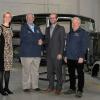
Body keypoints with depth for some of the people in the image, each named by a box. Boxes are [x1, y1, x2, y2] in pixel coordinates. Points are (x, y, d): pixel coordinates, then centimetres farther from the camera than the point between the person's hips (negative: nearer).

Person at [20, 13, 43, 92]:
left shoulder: (37, 28, 21)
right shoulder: (24, 28, 2)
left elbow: (41, 37, 13)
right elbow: (25, 39, -11)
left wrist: (40, 40, -11)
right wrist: (37, 41, -10)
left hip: (36, 53, 5)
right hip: (27, 53, -5)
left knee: (35, 71, 7)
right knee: (26, 71, -3)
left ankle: (35, 86, 16)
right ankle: (26, 87, 6)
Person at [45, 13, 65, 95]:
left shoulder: (61, 28, -2)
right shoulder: (47, 29, 15)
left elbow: (62, 42, -7)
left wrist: (60, 53, -13)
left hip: (57, 54, -5)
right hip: (49, 54, 5)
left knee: (58, 71, 0)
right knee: (49, 71, 9)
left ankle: (59, 88, 11)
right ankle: (51, 86, 20)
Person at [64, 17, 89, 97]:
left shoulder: (83, 33, -4)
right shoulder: (70, 33, 16)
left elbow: (84, 46, -11)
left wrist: (81, 57, -17)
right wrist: (66, 55, 15)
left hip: (78, 58, -6)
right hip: (70, 58, 6)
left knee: (80, 74, 2)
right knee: (71, 74, 12)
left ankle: (80, 90, 10)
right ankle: (72, 88, 24)